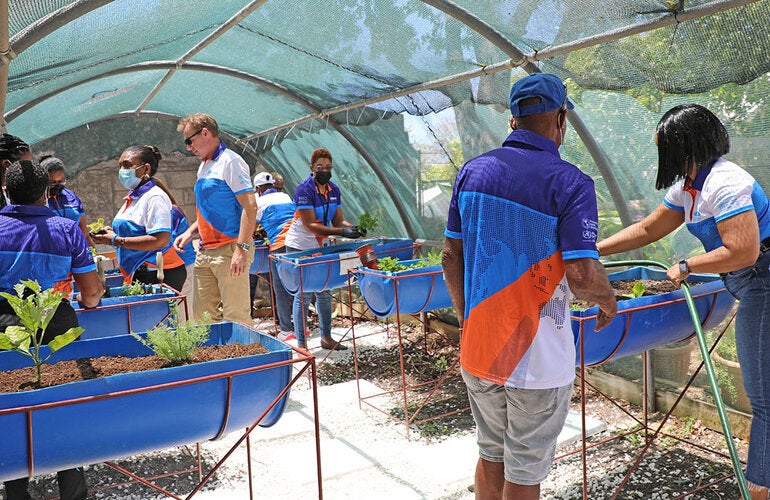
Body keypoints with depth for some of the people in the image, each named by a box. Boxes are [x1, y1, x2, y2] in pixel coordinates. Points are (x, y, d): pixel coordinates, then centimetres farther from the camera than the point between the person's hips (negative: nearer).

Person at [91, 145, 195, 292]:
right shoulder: (133, 197, 16)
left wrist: (116, 241, -20)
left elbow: (161, 240, -24)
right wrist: (113, 232, 5)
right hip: (138, 274, 9)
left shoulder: (154, 197, -14)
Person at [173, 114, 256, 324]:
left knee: (236, 317, -7)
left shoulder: (230, 161, -9)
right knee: (200, 314, 11)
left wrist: (242, 249, -24)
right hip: (205, 251, 9)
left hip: (229, 250, -9)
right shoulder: (204, 166, 19)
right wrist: (190, 233, 14)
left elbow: (250, 207, -17)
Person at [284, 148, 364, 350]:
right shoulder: (304, 189, -21)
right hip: (300, 247, -7)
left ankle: (326, 338, 25)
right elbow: (310, 225, -27)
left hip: (320, 246, 7)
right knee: (303, 295, -3)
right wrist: (342, 232, -35)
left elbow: (338, 220, 2)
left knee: (324, 293, 13)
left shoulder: (333, 190, 1)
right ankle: (301, 344, 6)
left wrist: (351, 227, -21)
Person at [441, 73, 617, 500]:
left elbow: (451, 256, 4)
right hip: (538, 357, -5)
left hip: (478, 349, 5)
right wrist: (608, 302, 1)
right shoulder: (570, 183, -14)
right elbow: (582, 277, -21)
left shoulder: (472, 172, 1)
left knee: (491, 456, 22)